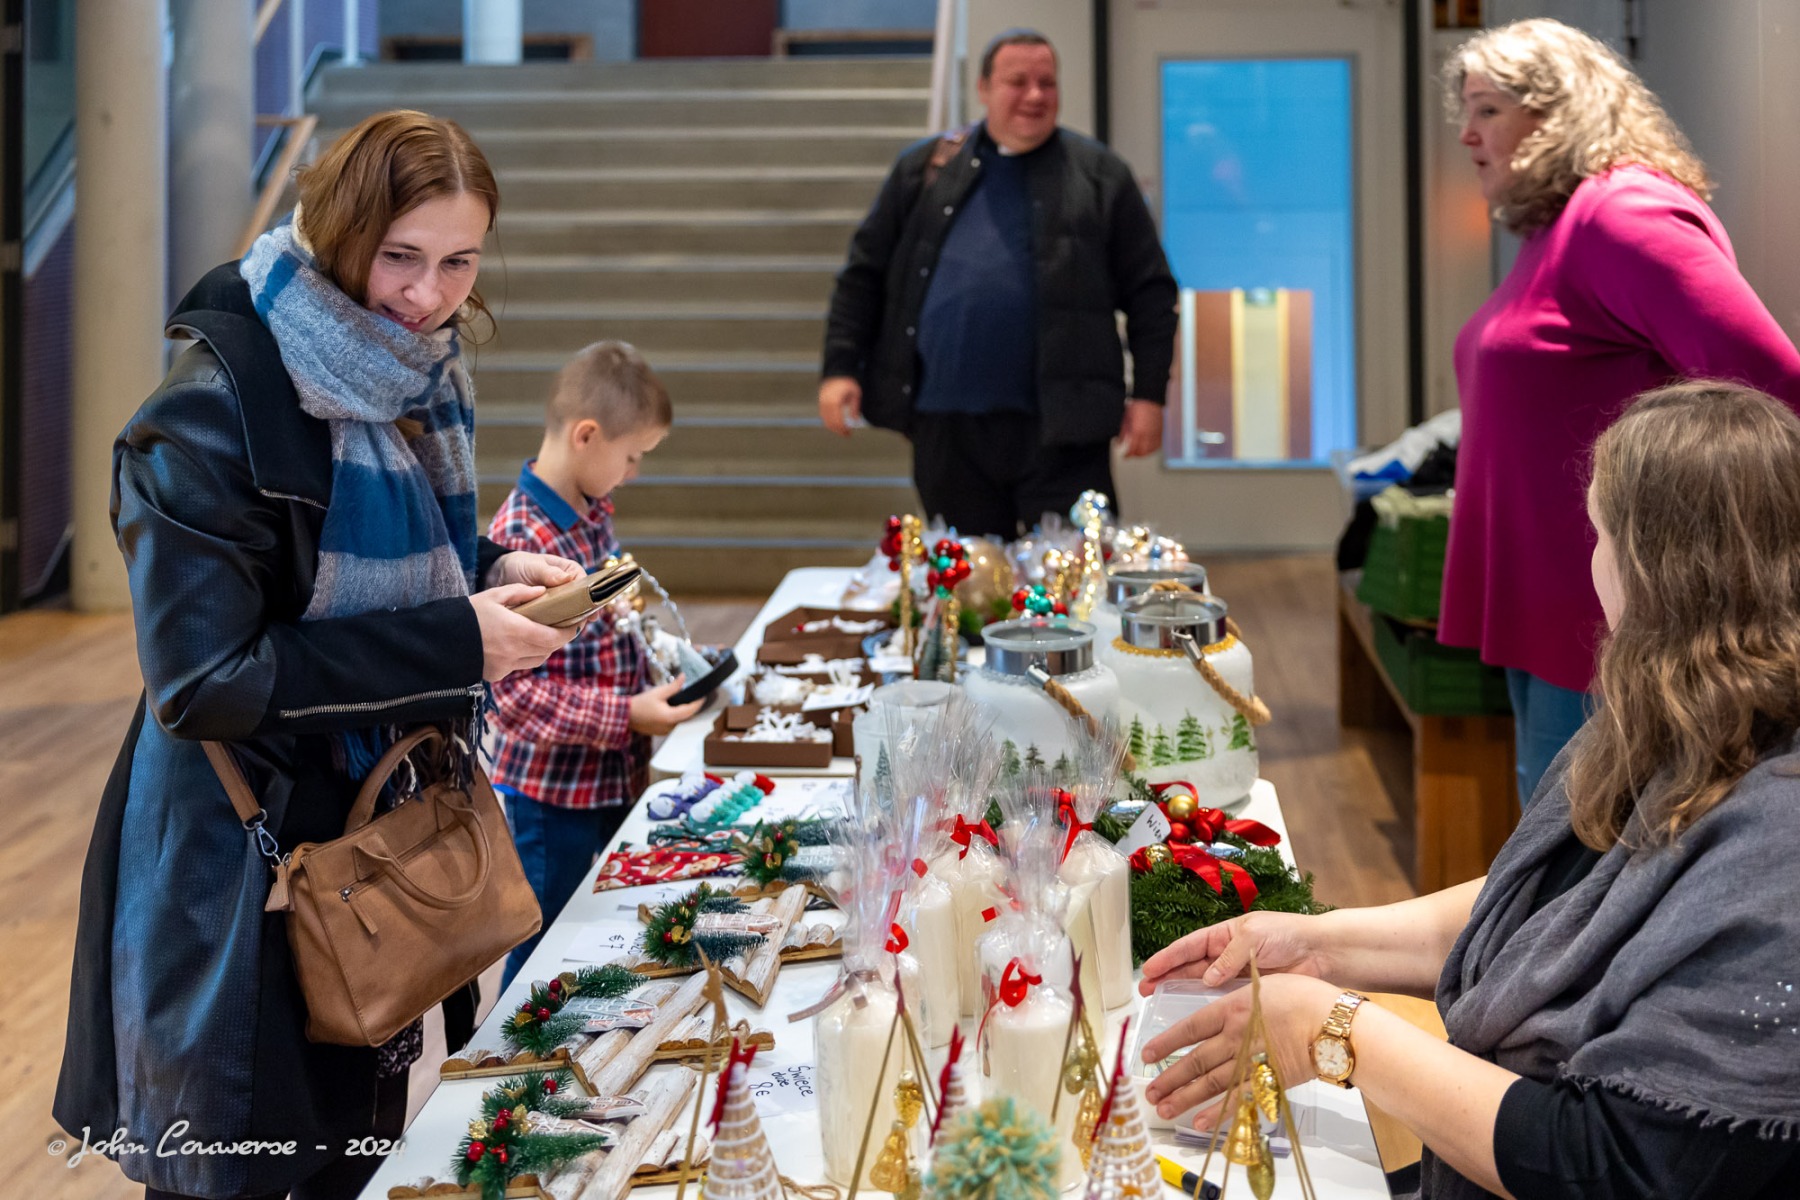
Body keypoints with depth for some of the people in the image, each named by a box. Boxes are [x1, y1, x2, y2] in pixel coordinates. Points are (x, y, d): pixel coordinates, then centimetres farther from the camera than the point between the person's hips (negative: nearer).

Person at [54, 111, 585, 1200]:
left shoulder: (422, 381, 3)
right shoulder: (216, 414, -22)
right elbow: (204, 679, -23)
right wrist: (454, 643, -24)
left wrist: (492, 578, -4)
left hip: (380, 842, 8)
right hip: (244, 874, -7)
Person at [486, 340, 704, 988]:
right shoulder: (519, 541, -24)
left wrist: (667, 659, 5)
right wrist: (626, 715, -27)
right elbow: (513, 689, -25)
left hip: (615, 782, 9)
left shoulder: (595, 514, 5)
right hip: (550, 797, -8)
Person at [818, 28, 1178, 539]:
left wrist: (1149, 395, -2)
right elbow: (864, 273, 12)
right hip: (946, 428, 2)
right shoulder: (925, 168, 10)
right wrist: (841, 368, 3)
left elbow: (1150, 292, 4)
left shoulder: (1098, 175, 5)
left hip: (1059, 430, -2)